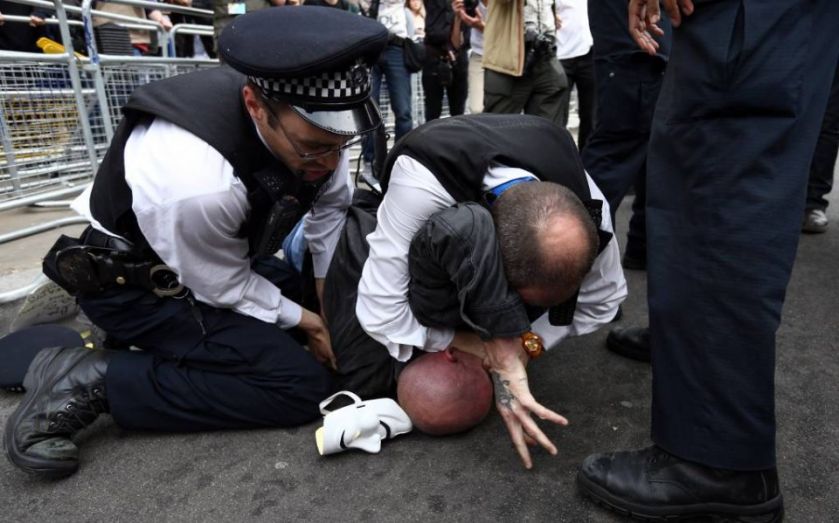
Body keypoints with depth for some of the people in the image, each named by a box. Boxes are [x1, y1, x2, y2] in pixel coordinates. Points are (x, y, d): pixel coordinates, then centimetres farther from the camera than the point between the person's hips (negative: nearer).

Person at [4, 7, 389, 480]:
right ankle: (91, 381, -9)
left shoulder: (314, 119, -19)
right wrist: (305, 321, -8)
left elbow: (331, 203, 0)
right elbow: (227, 288, -21)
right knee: (302, 384, -19)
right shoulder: (196, 180, -40)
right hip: (134, 282, -7)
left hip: (225, 257, 8)